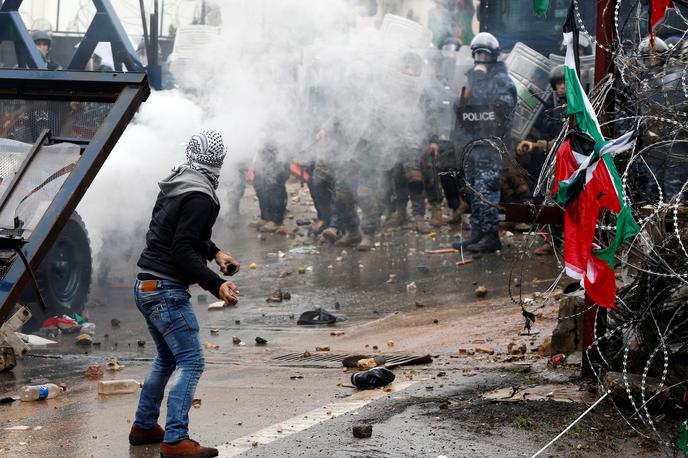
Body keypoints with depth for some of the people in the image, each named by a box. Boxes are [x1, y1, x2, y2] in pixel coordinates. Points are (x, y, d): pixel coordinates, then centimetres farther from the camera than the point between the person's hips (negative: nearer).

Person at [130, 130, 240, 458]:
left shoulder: (175, 186, 13)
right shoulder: (199, 197, -17)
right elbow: (183, 252, -22)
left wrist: (215, 253, 24)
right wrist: (216, 285, -24)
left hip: (145, 287, 10)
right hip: (167, 290, -10)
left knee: (167, 357, 24)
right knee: (191, 363, -10)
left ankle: (144, 426, 30)